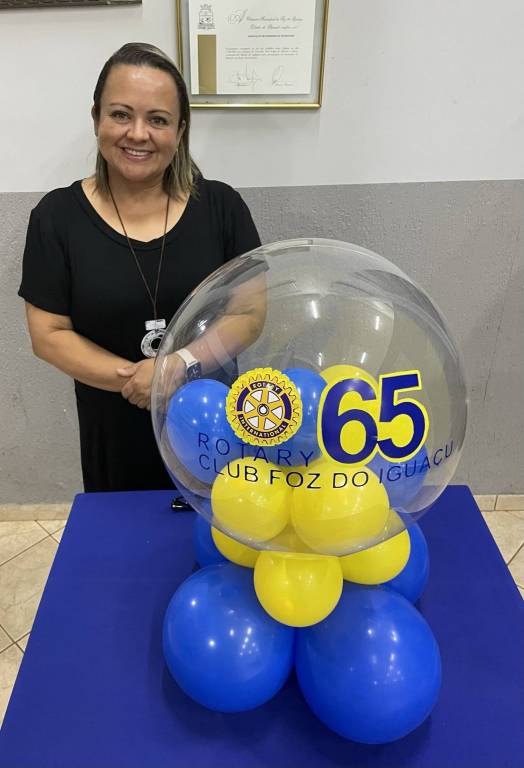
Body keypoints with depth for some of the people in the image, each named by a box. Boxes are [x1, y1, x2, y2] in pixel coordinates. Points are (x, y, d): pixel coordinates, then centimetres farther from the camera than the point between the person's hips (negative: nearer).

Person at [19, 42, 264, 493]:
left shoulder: (221, 206, -4)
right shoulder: (58, 217, -5)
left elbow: (251, 312, -6)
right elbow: (48, 334, -5)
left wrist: (182, 364, -21)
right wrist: (133, 380, -18)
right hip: (117, 436, 0)